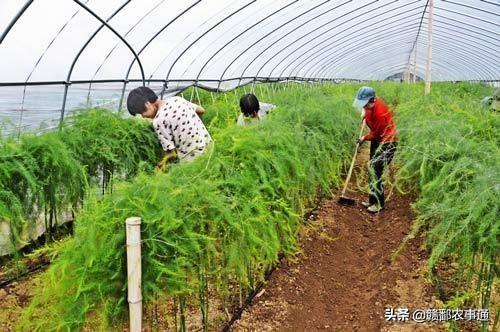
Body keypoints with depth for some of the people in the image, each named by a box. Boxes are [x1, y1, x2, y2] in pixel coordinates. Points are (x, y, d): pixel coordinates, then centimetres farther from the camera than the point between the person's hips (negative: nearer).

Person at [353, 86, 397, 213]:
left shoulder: (379, 112, -31)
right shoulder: (371, 105, -5)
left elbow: (377, 134, -19)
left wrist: (364, 138, -6)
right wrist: (365, 113, 8)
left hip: (386, 143, -9)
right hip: (376, 140, 10)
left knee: (375, 173, -10)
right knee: (373, 171, 14)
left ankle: (379, 203, 2)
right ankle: (373, 200, 25)